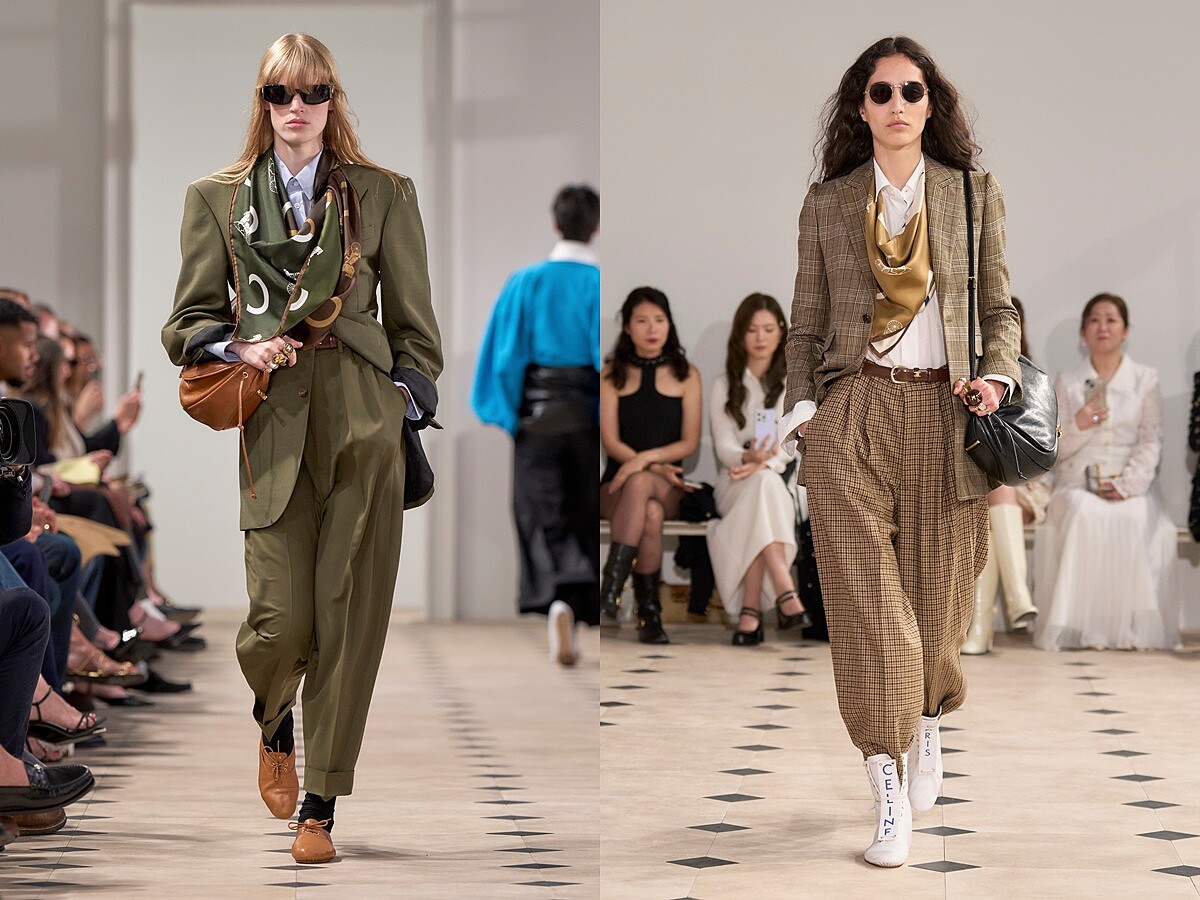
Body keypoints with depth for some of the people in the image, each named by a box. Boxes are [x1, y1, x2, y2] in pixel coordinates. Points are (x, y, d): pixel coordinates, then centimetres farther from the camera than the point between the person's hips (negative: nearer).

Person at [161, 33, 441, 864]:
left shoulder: (386, 196, 8)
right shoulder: (217, 200, 10)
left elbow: (416, 327, 10)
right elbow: (186, 324, 12)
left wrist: (407, 410, 2)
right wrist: (238, 349, -7)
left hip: (366, 429, 0)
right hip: (274, 428, 0)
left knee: (348, 619, -1)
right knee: (282, 619, -8)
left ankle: (320, 807, 10)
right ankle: (274, 726, 28)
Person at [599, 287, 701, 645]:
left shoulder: (685, 374, 10)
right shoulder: (612, 374, 9)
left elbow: (689, 442, 2)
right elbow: (611, 441, 0)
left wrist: (647, 459, -16)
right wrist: (657, 468, -14)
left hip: (668, 487, 0)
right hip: (617, 486, 0)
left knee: (639, 484, -38)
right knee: (650, 514, -36)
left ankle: (611, 588, -43)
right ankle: (649, 613, -35)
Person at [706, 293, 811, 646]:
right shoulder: (724, 385, 8)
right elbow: (724, 445, -4)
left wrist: (762, 463, -24)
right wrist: (748, 458, -29)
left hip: (784, 479, 0)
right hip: (736, 483, 0)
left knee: (762, 481, -36)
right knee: (762, 483, -37)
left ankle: (751, 609, -43)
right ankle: (785, 592, -49)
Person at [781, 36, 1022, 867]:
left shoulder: (976, 196, 10)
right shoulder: (827, 205, 10)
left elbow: (1000, 306, 12)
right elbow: (807, 321, 13)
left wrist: (1000, 374, -6)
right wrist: (803, 405, 1)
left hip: (944, 413, 1)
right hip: (851, 414, -1)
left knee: (937, 589, 7)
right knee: (864, 595, -10)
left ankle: (928, 724, 38)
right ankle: (890, 794, -10)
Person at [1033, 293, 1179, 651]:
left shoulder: (1146, 380, 10)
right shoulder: (1066, 383, 13)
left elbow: (1151, 442, 2)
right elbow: (1053, 448, 8)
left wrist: (1127, 483, -14)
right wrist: (1078, 426, -13)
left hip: (1130, 486, 0)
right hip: (1077, 483, 1)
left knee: (1132, 518, -36)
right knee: (1083, 515, -35)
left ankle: (1132, 629, -27)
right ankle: (1080, 627, -32)